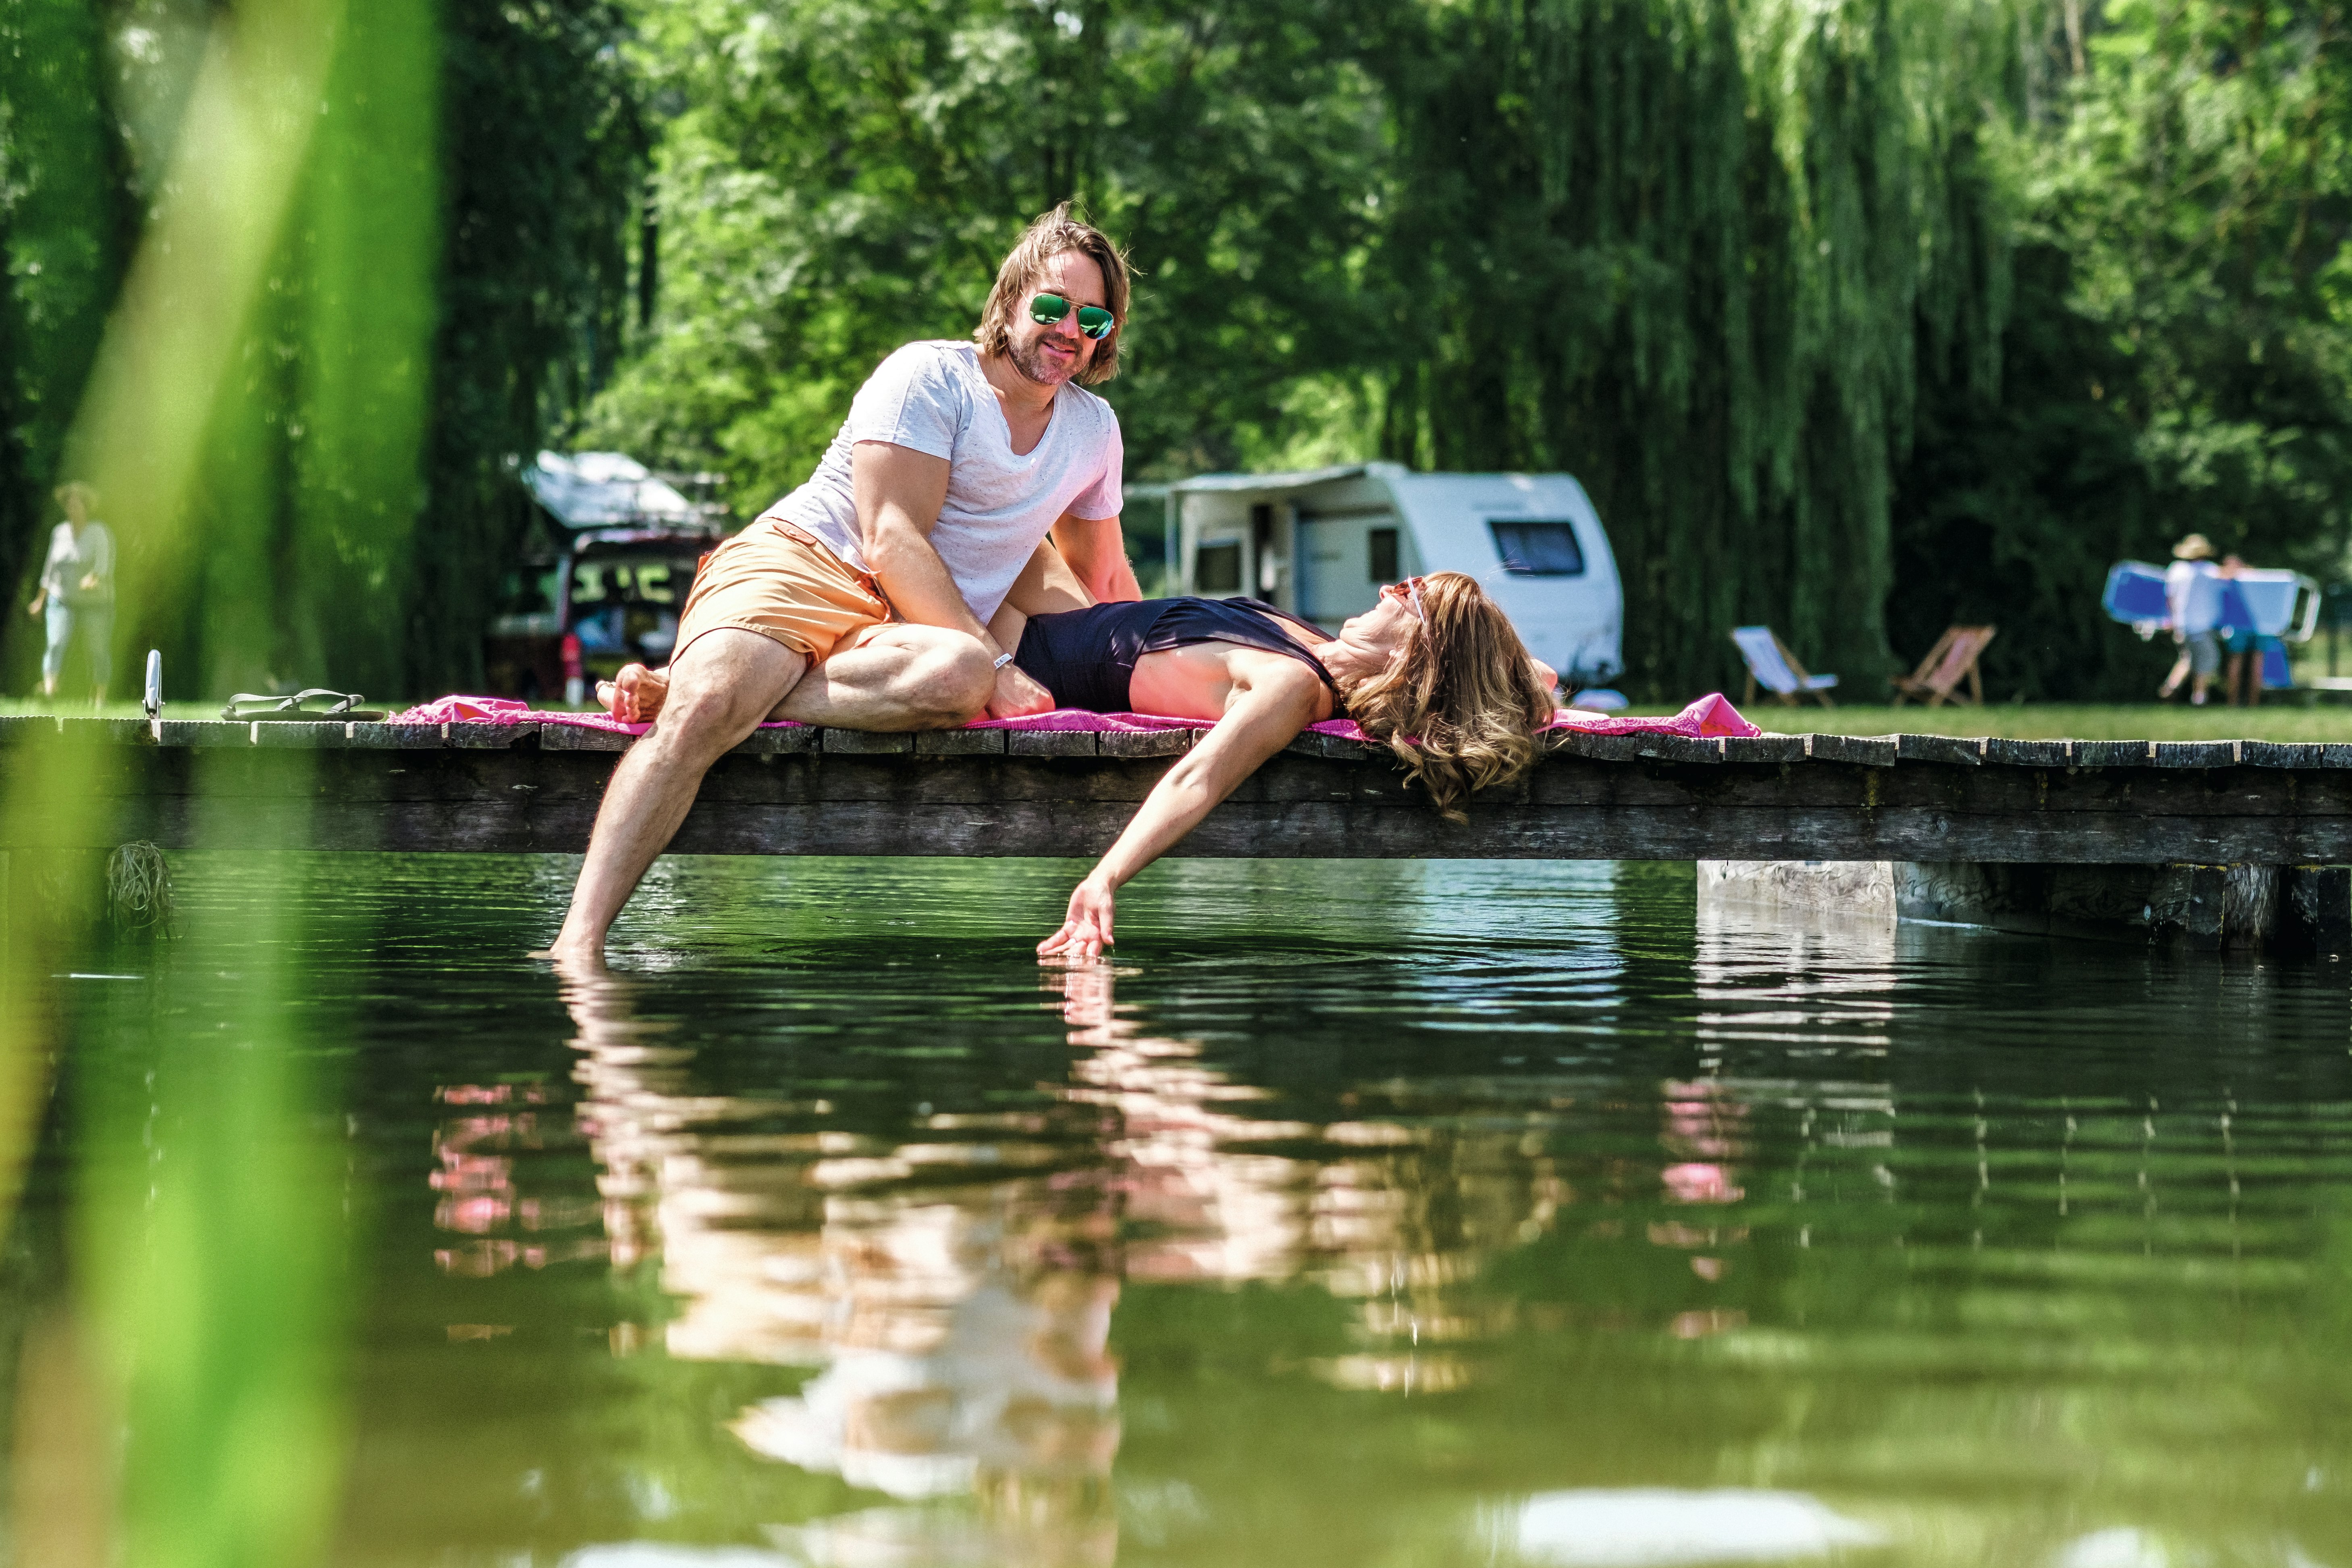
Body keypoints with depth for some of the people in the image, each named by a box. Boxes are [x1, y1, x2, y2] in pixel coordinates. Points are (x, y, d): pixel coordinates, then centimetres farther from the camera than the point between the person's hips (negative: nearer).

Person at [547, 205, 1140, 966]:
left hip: (903, 635, 4)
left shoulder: (1094, 429, 20)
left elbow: (1104, 577, 37)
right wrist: (994, 663, -17)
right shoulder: (930, 376, 0)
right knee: (700, 713, -37)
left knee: (957, 677, -37)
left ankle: (684, 690, -29)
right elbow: (892, 541, -10)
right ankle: (579, 940, -45)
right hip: (801, 563, -4)